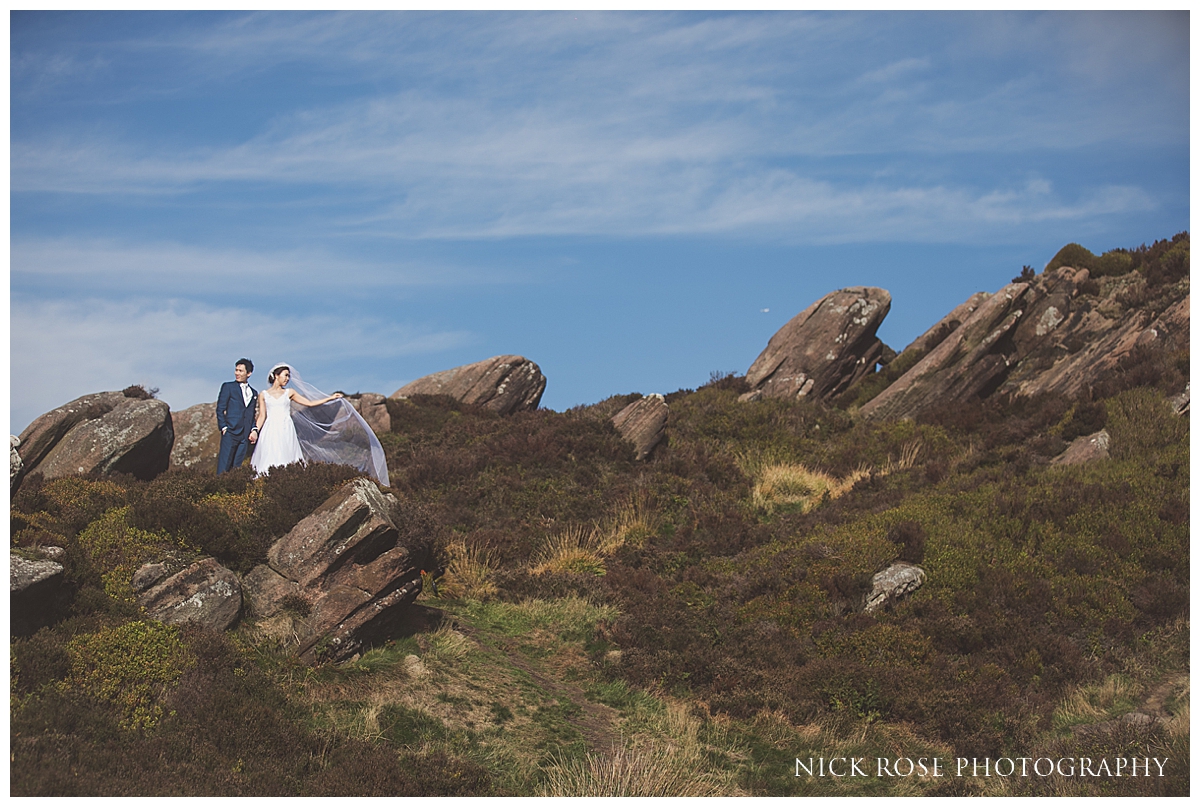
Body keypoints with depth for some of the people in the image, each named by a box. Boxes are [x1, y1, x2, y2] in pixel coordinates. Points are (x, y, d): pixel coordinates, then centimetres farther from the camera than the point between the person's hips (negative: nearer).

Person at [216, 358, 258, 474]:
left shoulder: (254, 393, 18)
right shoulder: (228, 387, 6)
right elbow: (220, 409, 2)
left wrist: (253, 430, 4)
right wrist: (223, 427, -8)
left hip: (245, 435, 4)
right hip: (230, 432, -4)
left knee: (238, 467, 1)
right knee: (224, 466, -10)